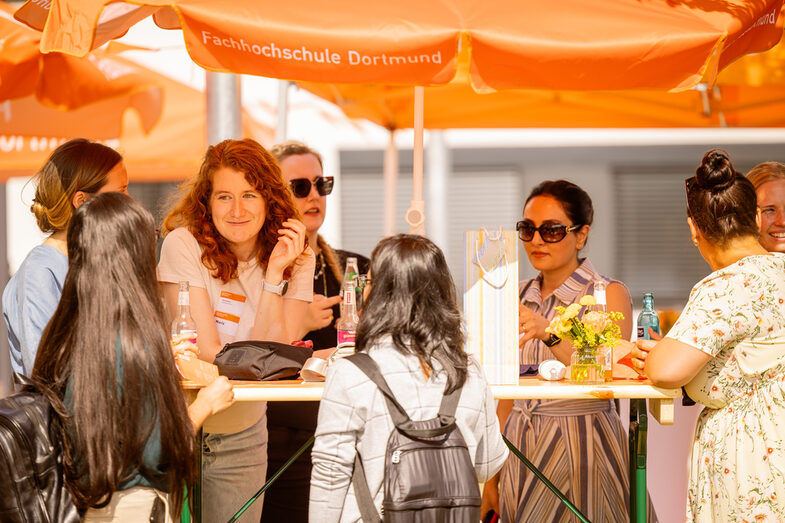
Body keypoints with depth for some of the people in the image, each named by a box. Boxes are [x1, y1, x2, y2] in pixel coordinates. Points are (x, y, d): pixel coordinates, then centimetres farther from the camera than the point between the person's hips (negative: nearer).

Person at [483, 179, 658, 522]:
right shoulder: (519, 298, 9)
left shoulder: (609, 294, -6)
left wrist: (550, 334, -35)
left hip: (580, 450, -4)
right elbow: (507, 396, 12)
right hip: (521, 450, 5)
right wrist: (492, 478, 10)